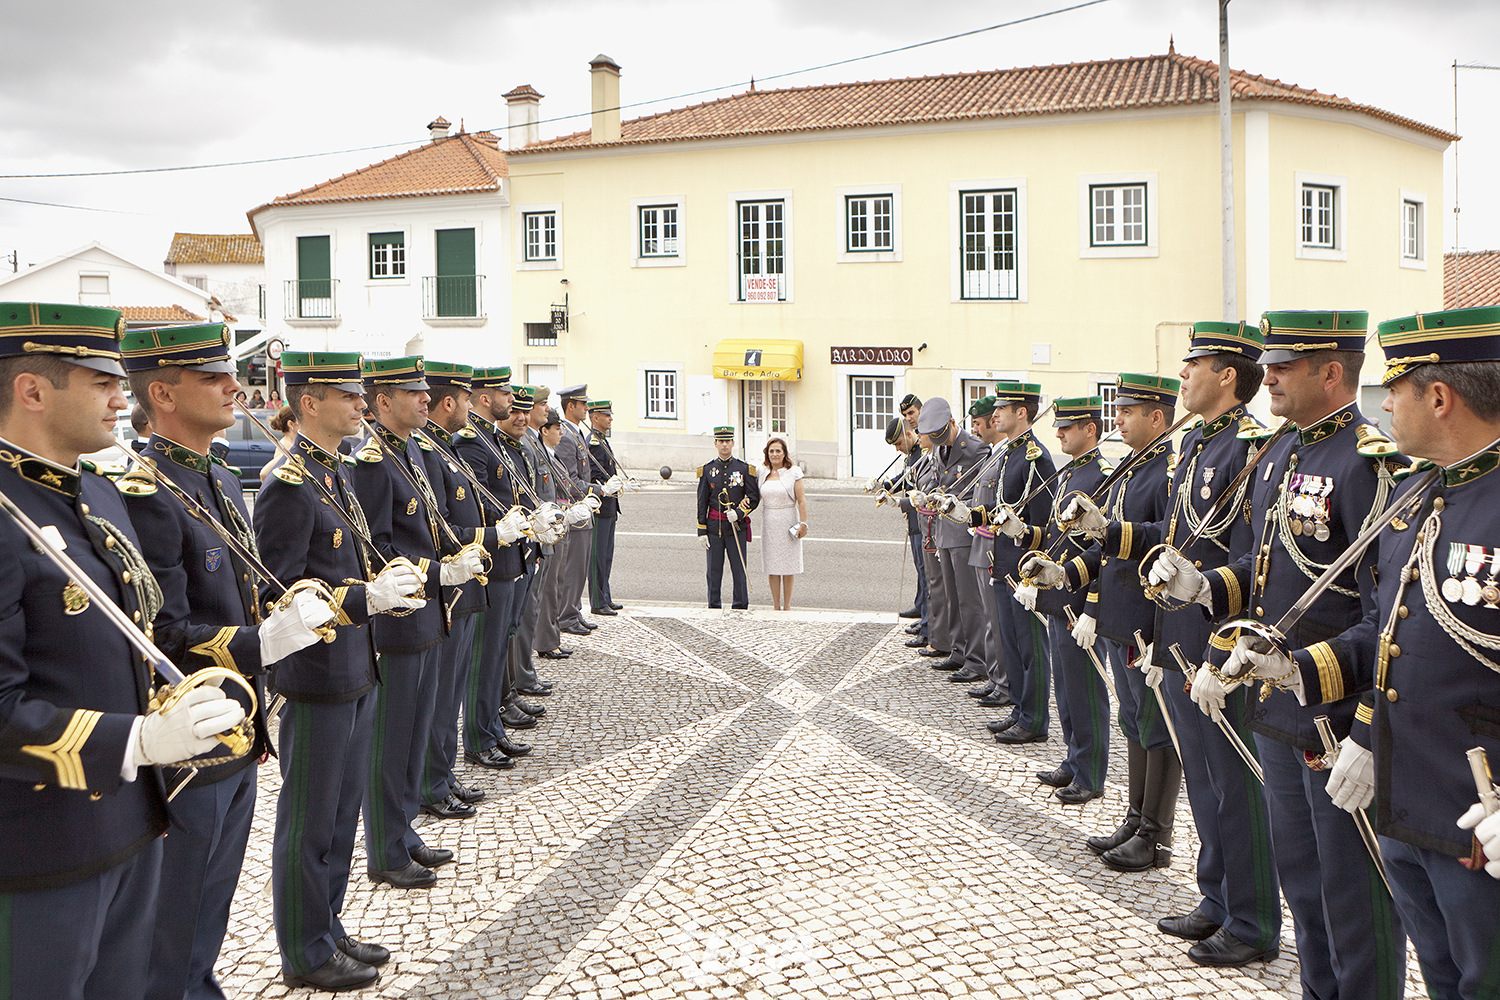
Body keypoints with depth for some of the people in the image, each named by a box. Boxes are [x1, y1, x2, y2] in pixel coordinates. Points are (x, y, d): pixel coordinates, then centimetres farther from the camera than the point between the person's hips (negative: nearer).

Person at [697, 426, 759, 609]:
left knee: (739, 570, 1)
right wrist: (701, 531, 0)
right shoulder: (707, 469, 5)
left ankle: (741, 607, 10)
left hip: (737, 526, -1)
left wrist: (739, 513, -14)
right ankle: (714, 608, 12)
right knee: (714, 571, 4)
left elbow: (754, 498, 2)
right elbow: (702, 502, 6)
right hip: (714, 526, 1)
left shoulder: (744, 468, 2)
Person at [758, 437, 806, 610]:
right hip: (769, 523, 3)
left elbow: (801, 500, -5)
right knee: (772, 566, 3)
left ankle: (787, 606, 10)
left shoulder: (793, 472, -3)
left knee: (788, 566, 1)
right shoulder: (762, 472, 6)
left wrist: (803, 524, -10)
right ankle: (776, 606, 9)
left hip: (788, 522, -3)